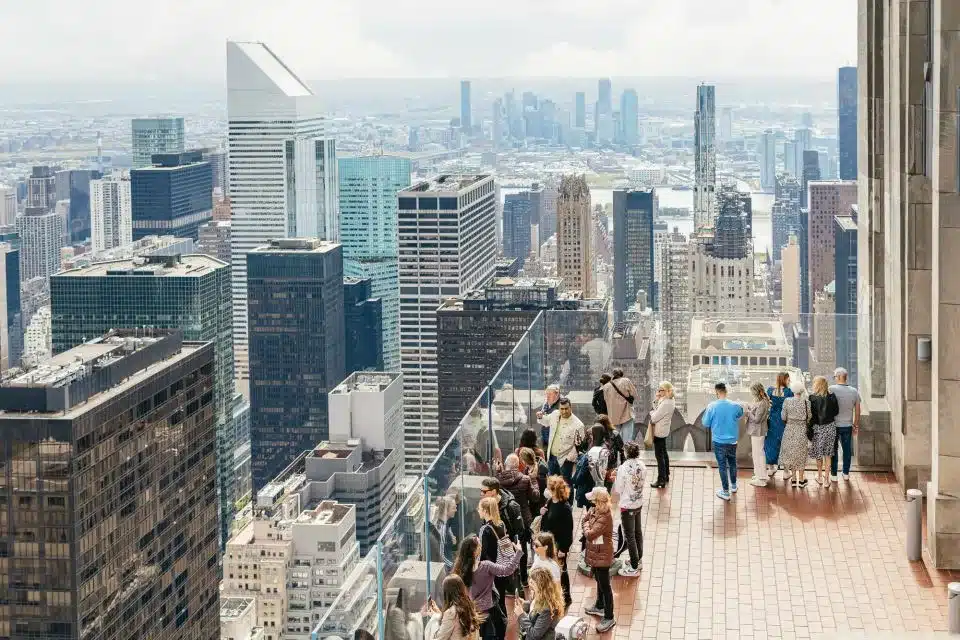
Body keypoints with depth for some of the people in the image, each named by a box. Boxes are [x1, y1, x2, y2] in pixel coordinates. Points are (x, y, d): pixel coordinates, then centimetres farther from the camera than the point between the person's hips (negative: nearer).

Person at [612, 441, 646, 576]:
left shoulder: (623, 469, -25)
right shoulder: (642, 465, -7)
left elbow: (617, 490, -16)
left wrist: (615, 480, 1)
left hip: (627, 506, -7)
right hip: (639, 503, 7)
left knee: (630, 536, 4)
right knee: (638, 532, 22)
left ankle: (634, 567, 11)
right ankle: (638, 560, 37)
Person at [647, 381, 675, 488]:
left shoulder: (665, 404, -27)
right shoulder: (670, 401, 4)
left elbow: (654, 418, -24)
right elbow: (657, 410, 6)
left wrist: (651, 413, -3)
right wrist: (657, 401, -7)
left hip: (659, 432, -11)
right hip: (664, 431, 11)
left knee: (659, 455, -3)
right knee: (663, 453, 22)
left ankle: (661, 480, 1)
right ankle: (666, 475, 35)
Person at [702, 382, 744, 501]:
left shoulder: (712, 406, -17)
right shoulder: (735, 406, -9)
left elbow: (706, 423, -8)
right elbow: (740, 414, 14)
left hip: (719, 441, -3)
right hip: (732, 441, 3)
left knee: (722, 466, 7)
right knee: (732, 463, 23)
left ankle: (725, 492, 12)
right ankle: (733, 486, 39)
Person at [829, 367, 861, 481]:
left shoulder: (832, 389, -14)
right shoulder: (854, 391, 0)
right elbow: (857, 411, 5)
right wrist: (856, 425, 16)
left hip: (834, 425, -3)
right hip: (848, 425, 3)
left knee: (834, 450, 8)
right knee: (847, 450, 14)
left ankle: (833, 475, 12)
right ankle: (846, 473, 20)